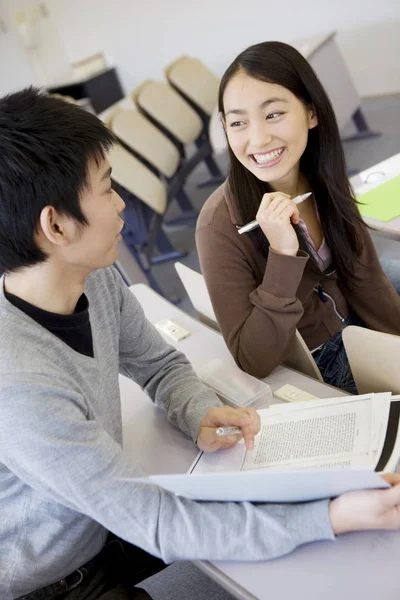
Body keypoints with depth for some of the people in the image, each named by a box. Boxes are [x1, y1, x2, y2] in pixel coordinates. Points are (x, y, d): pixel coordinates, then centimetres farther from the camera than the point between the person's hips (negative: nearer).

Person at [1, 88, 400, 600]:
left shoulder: (95, 279, -14)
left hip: (100, 531, 6)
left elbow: (161, 365, 4)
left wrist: (200, 414, -18)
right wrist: (335, 516, -33)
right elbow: (159, 526, -31)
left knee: (270, 497, 8)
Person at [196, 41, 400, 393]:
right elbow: (255, 363, -22)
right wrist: (283, 256, -32)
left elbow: (366, 282, 3)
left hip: (358, 340, 6)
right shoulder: (221, 224, -24)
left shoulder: (326, 182, -8)